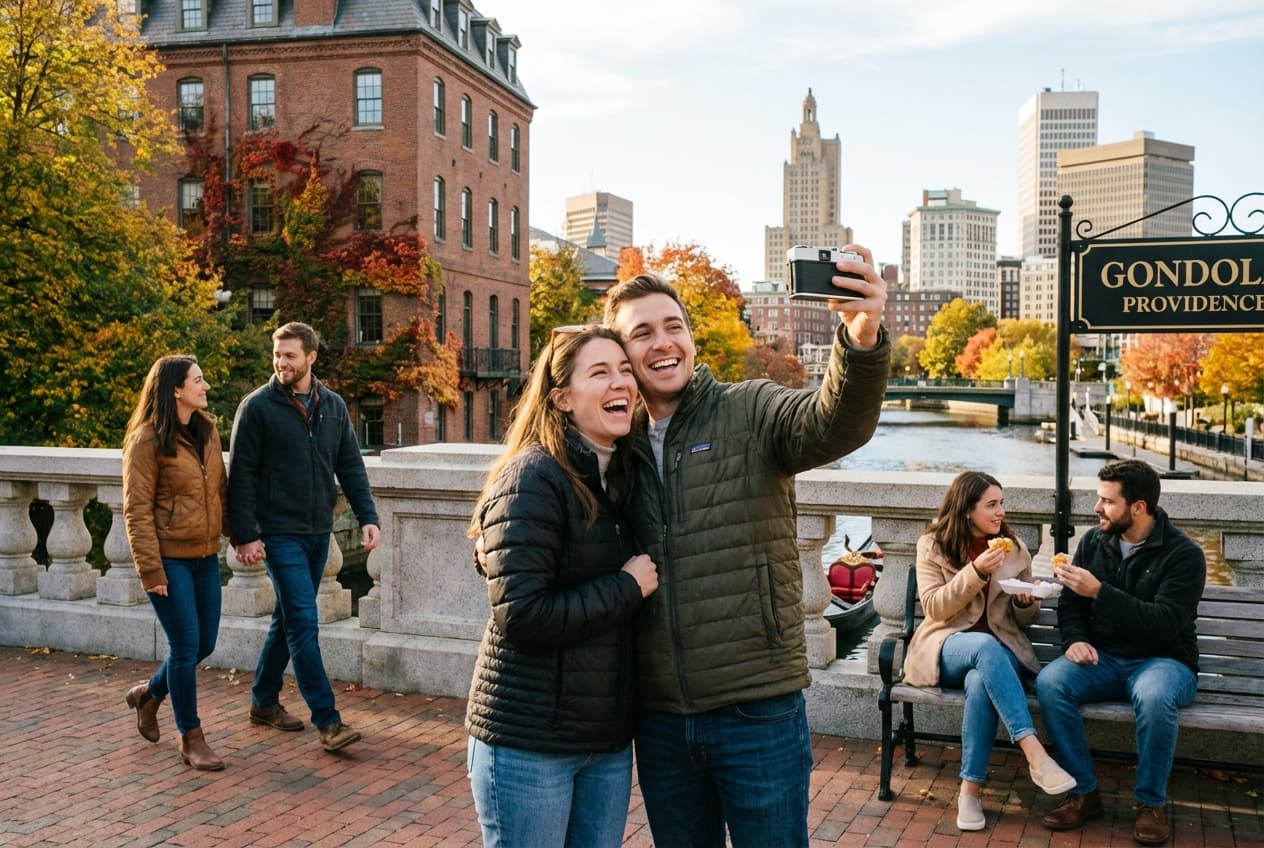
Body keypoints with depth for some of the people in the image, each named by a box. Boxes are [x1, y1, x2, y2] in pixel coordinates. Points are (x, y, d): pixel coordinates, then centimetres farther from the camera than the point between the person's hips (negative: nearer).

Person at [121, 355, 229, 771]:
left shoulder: (207, 429, 8)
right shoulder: (147, 439, -12)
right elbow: (137, 510, -13)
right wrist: (151, 570, -16)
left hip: (205, 556, 7)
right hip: (169, 557, -7)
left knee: (205, 644, 13)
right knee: (186, 646, -2)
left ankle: (148, 693, 39)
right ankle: (191, 740, 13)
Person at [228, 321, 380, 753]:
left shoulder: (333, 406, 7)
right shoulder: (258, 406, -7)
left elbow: (350, 466, 9)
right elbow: (241, 475, -8)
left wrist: (367, 517, -2)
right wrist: (245, 535, -13)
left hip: (318, 532, 6)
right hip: (280, 534, -5)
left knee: (289, 618, 16)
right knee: (303, 624, -8)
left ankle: (264, 701, 32)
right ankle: (328, 721, -6)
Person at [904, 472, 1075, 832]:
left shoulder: (1014, 547, 8)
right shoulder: (933, 545, -1)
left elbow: (1025, 620, 15)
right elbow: (933, 608, -11)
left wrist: (1025, 602, -9)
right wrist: (975, 572, -22)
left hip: (1001, 647, 2)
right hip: (948, 645, -2)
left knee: (981, 682, -35)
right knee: (987, 648, -38)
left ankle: (970, 789, -27)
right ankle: (1035, 754, -41)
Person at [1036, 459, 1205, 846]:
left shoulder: (1184, 554, -11)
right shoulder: (1093, 541, 3)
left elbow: (1166, 622, -23)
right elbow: (1070, 603, 11)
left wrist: (1099, 592, -29)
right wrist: (1075, 639, -11)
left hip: (1162, 661, -4)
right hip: (1104, 658, 4)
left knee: (1154, 696, -39)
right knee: (1049, 682, -26)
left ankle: (1151, 803, -15)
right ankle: (1084, 793, -12)